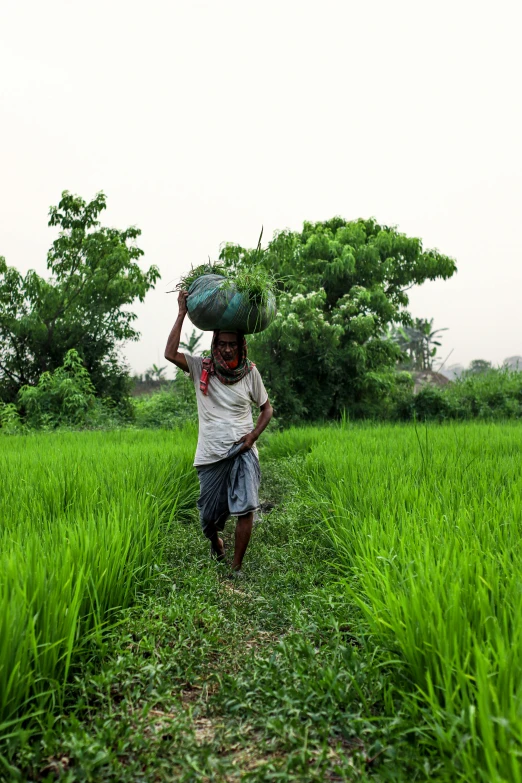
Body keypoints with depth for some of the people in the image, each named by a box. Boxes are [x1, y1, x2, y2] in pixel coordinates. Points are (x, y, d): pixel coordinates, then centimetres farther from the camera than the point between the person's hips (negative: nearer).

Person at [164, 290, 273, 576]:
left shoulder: (250, 372, 2)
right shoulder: (202, 369, -1)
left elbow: (267, 408, 10)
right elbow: (170, 353, -16)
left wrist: (253, 435, -7)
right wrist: (182, 314, -15)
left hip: (242, 451, 0)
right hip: (211, 454, 0)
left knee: (246, 508, -14)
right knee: (209, 514, 10)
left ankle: (236, 568, 3)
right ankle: (215, 541, 46)